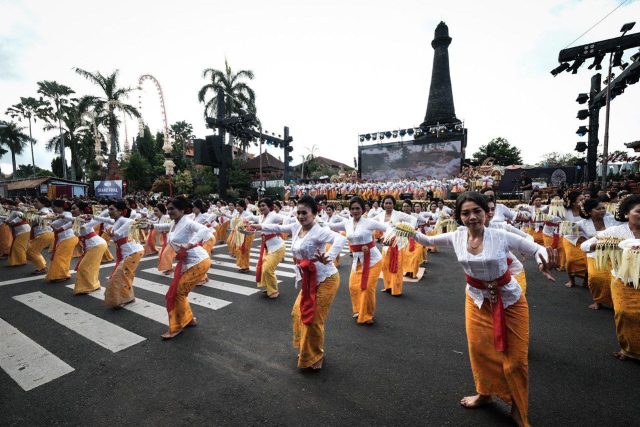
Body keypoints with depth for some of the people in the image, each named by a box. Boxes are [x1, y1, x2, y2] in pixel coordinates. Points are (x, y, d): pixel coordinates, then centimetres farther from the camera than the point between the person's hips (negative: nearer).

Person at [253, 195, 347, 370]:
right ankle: (306, 350, 41)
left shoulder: (318, 231, -23)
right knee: (298, 313, 18)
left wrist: (328, 258, -49)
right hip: (308, 280, 8)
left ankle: (316, 357, 27)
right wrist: (259, 226, 17)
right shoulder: (296, 227, 1)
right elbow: (278, 228, 18)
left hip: (325, 279, -8)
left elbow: (340, 239, -38)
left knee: (314, 320, 0)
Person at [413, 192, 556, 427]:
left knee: (515, 357, 7)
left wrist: (543, 260, -37)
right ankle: (485, 393, 42)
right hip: (477, 300, 3)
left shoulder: (502, 236, -22)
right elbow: (428, 240, 0)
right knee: (479, 349, 15)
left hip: (509, 300, -2)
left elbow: (537, 249, -15)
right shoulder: (456, 237, -13)